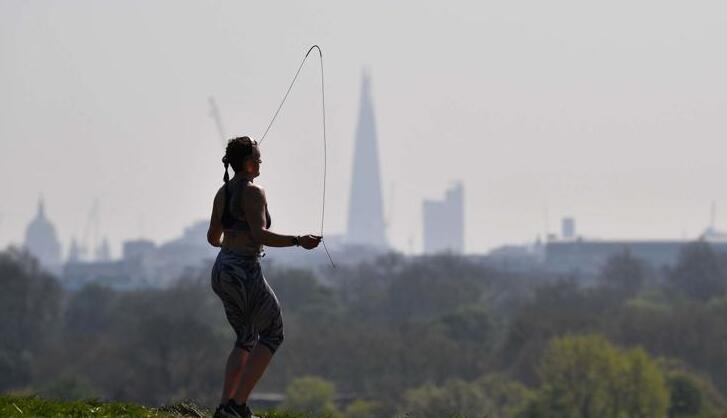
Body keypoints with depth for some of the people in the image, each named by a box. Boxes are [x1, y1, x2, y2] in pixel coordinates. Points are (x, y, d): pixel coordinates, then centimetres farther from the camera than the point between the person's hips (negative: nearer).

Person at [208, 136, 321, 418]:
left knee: (247, 339, 19)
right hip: (244, 272, -8)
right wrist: (298, 241, -19)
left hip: (222, 270, 8)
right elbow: (260, 235, -23)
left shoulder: (223, 193, 12)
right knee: (272, 334, 4)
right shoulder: (253, 192, -12)